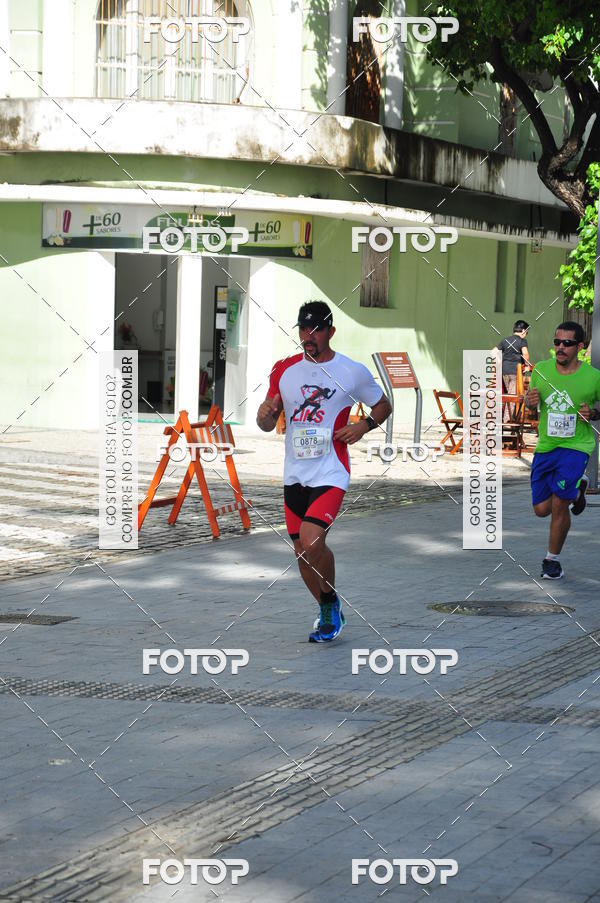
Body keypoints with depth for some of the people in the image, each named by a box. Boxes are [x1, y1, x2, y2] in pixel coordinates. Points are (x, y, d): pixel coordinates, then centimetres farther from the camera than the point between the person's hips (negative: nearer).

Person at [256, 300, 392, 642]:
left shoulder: (353, 371, -4)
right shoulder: (284, 370, 5)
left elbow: (384, 406, 10)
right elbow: (268, 425, 12)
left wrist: (363, 426, -9)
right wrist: (265, 413, -12)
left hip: (331, 473, -5)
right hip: (295, 472, 5)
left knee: (311, 541, -22)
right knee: (302, 552, 9)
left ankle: (331, 601, 3)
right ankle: (329, 614, 31)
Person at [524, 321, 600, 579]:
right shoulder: (541, 369, -2)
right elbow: (530, 400, 14)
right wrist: (529, 400, -10)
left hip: (576, 446, -4)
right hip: (545, 447, 4)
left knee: (558, 504, -17)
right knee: (541, 509, 7)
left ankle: (553, 559, 5)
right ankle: (577, 489, 39)